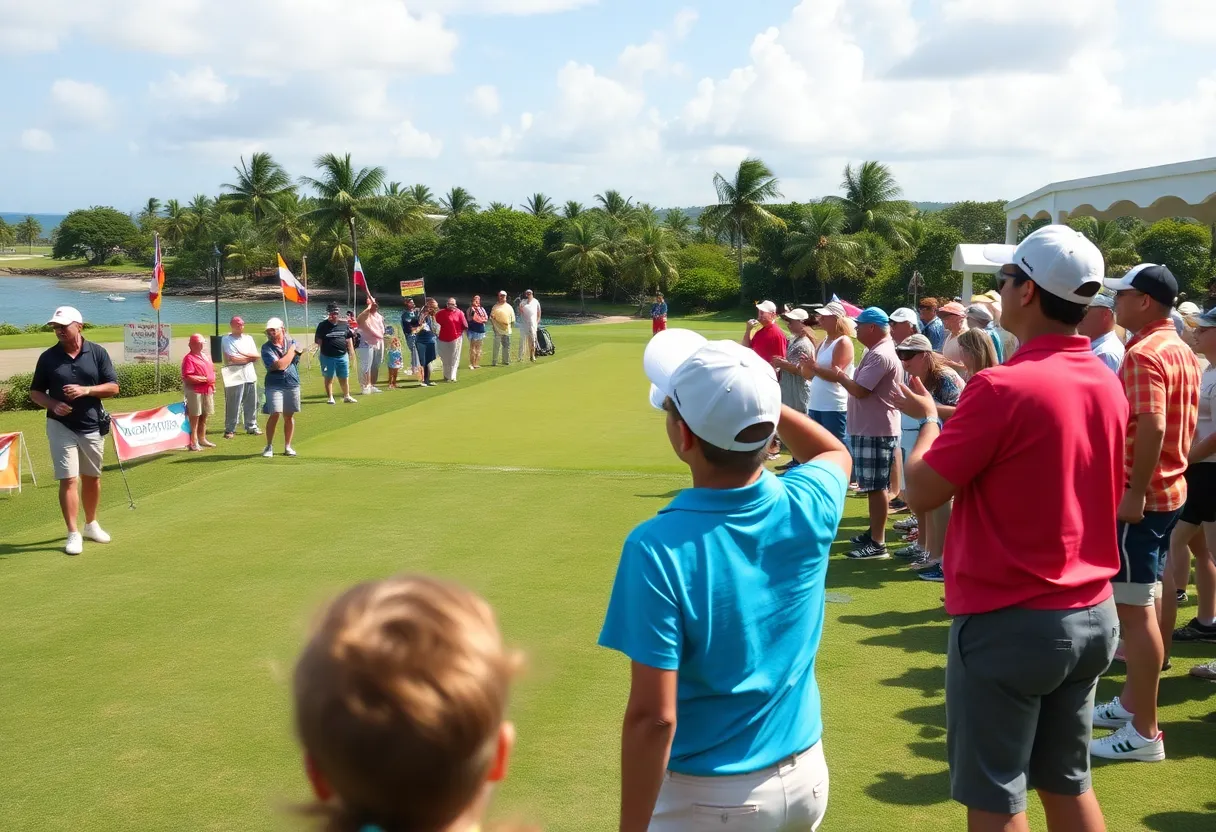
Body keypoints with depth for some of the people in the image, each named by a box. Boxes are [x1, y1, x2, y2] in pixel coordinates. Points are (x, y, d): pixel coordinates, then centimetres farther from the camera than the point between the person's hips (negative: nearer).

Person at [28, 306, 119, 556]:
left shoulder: (98, 353, -2)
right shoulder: (48, 357, -3)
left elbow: (113, 387, -3)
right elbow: (35, 392, 4)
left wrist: (86, 390, -18)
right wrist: (53, 405, -16)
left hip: (92, 426, 1)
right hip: (61, 426, -1)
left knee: (92, 478, 14)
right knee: (68, 479, -6)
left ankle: (91, 524, 32)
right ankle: (73, 534, 0)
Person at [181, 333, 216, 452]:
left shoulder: (206, 357, 16)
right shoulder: (189, 358, -12)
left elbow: (212, 371, 26)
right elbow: (188, 377, -21)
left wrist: (213, 385, 11)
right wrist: (205, 379, -18)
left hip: (208, 390, 8)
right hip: (195, 391, -8)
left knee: (204, 416, 17)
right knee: (194, 416, -3)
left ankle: (202, 438, 29)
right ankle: (193, 442, 1)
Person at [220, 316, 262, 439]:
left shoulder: (248, 338, 16)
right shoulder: (226, 340, -1)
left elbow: (257, 356, 7)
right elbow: (232, 359, -12)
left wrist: (243, 354, -7)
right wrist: (249, 357, -2)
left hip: (250, 375, 5)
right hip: (234, 377, -5)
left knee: (251, 403, 9)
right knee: (233, 404, -5)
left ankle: (251, 427, 18)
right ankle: (230, 430, 0)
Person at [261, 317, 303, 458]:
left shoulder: (293, 343, 9)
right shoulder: (266, 348, -4)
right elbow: (280, 365, -13)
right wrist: (291, 349, -5)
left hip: (292, 384, 3)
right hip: (274, 385, -3)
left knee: (289, 416, 8)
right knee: (275, 414, -11)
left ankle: (287, 446, 18)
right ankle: (269, 446, 2)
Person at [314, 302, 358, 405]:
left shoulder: (344, 325, 5)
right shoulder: (322, 325, -3)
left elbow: (349, 340, 11)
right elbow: (318, 341, 0)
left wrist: (351, 353, 8)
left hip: (342, 355, 2)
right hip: (327, 357, -2)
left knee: (344, 377, 8)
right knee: (328, 377, 7)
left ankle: (346, 396, 19)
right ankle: (330, 397, 16)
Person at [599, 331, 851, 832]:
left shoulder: (659, 547, -26)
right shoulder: (809, 507, -12)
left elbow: (653, 717, -25)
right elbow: (835, 453, 15)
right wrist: (752, 394, 7)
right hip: (805, 777, 5)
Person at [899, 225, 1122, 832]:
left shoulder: (1004, 387, -20)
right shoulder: (1108, 384, 3)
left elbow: (923, 491, -15)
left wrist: (929, 420, 4)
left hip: (1008, 621, -7)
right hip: (1093, 615, 8)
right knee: (1068, 782, 19)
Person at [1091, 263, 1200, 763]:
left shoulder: (1143, 353, -18)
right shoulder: (1181, 350, 14)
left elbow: (1150, 426, -28)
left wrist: (1134, 494, -26)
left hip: (1138, 496, -10)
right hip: (1168, 489, 10)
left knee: (1134, 609, -5)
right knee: (1140, 604, 18)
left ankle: (1144, 731, 1)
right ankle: (1131, 703, 30)